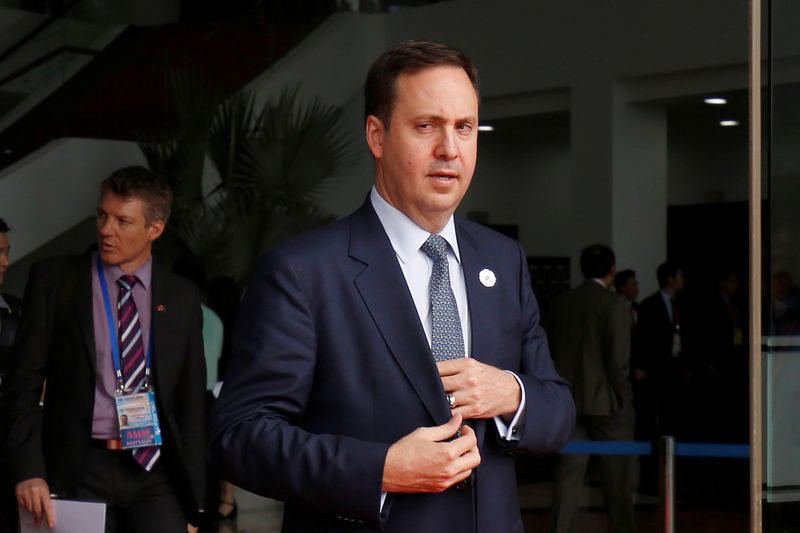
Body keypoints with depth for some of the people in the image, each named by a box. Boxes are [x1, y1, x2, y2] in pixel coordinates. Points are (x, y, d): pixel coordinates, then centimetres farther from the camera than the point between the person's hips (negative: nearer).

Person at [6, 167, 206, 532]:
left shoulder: (181, 298, 9)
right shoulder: (52, 280, 3)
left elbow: (191, 405, 12)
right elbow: (26, 384, 0)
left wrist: (192, 503, 8)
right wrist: (28, 471, -11)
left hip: (155, 474, 1)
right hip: (78, 471, -1)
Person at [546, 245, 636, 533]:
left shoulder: (561, 303, 7)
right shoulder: (616, 304, -10)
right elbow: (618, 360, -15)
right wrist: (623, 399, -4)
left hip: (568, 404, 4)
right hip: (605, 402, -4)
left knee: (568, 475, 4)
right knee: (616, 478, 8)